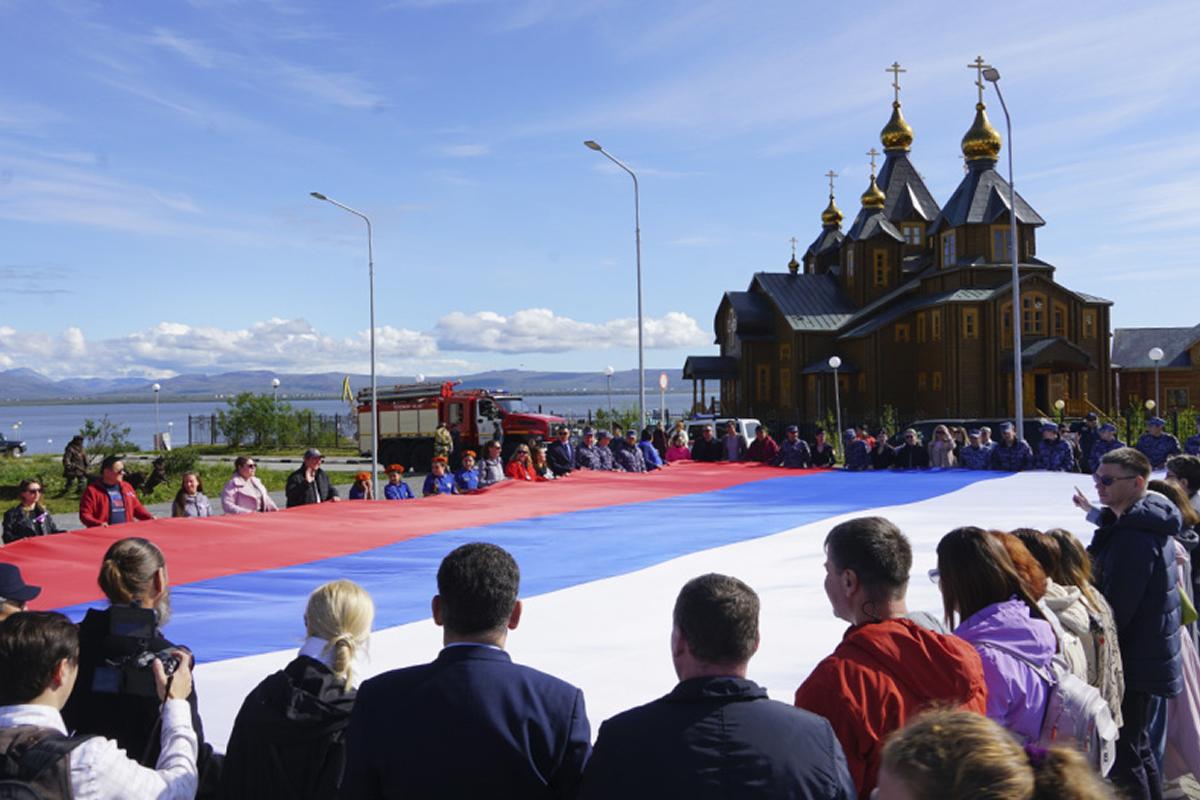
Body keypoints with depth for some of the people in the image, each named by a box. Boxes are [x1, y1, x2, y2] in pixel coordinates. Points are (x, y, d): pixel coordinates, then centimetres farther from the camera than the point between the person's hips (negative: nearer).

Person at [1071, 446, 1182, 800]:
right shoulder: (1151, 526, 10)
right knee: (1138, 749, 21)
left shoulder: (1132, 537, -23)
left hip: (1134, 665, -11)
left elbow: (1116, 611, -23)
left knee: (1123, 758, -5)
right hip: (1149, 660, 11)